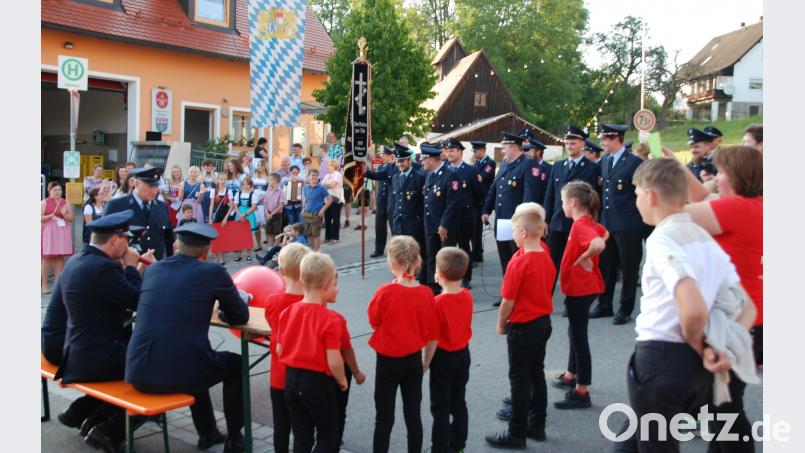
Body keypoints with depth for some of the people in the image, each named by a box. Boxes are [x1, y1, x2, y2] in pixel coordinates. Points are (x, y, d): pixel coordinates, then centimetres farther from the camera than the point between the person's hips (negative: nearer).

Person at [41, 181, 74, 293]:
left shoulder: (65, 202, 11)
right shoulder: (45, 202, 2)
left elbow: (71, 218, 11)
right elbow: (40, 218, -2)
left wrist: (64, 214, -9)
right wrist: (50, 216, -19)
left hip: (63, 232, 3)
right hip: (49, 232, -3)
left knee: (60, 258, 2)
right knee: (47, 258, -4)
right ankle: (44, 285, 1)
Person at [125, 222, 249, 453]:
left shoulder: (153, 269, 13)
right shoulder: (213, 272, -1)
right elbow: (240, 317, 10)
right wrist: (221, 310, 30)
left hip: (138, 373, 6)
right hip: (179, 373, -5)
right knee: (235, 364, 24)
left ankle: (207, 434, 42)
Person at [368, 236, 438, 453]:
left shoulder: (385, 292, -20)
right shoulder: (426, 293, -10)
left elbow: (374, 323, -4)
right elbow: (433, 335, -1)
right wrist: (425, 363, 11)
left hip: (388, 361, -3)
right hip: (414, 361, 3)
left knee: (384, 417, 9)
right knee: (413, 415, 14)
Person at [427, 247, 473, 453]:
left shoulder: (438, 302, -23)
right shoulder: (467, 296, -6)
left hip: (444, 357, -6)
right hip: (463, 353, 6)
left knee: (440, 408, 6)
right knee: (459, 403, 18)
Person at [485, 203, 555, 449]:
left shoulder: (519, 262, -21)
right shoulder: (546, 256, 0)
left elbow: (508, 301, -18)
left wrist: (501, 324, -3)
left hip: (523, 326, -7)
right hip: (544, 322, 8)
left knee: (519, 378, 2)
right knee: (537, 374, 17)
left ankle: (517, 434, 10)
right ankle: (537, 425, 27)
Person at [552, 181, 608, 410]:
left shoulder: (581, 225, -23)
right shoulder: (588, 222, 6)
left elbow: (599, 245, -40)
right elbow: (605, 234, 26)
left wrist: (583, 258, -24)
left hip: (580, 288, -10)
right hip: (581, 286, 10)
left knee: (579, 336, -3)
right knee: (575, 332, 23)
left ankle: (582, 392, 5)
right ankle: (571, 376, 39)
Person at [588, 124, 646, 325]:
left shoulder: (635, 162, -10)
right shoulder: (605, 160, 11)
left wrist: (639, 220, -7)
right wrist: (602, 215, 11)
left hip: (627, 224, -7)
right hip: (607, 222, 7)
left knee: (629, 268, 5)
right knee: (606, 266, 13)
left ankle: (625, 310, 15)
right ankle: (604, 305, 24)